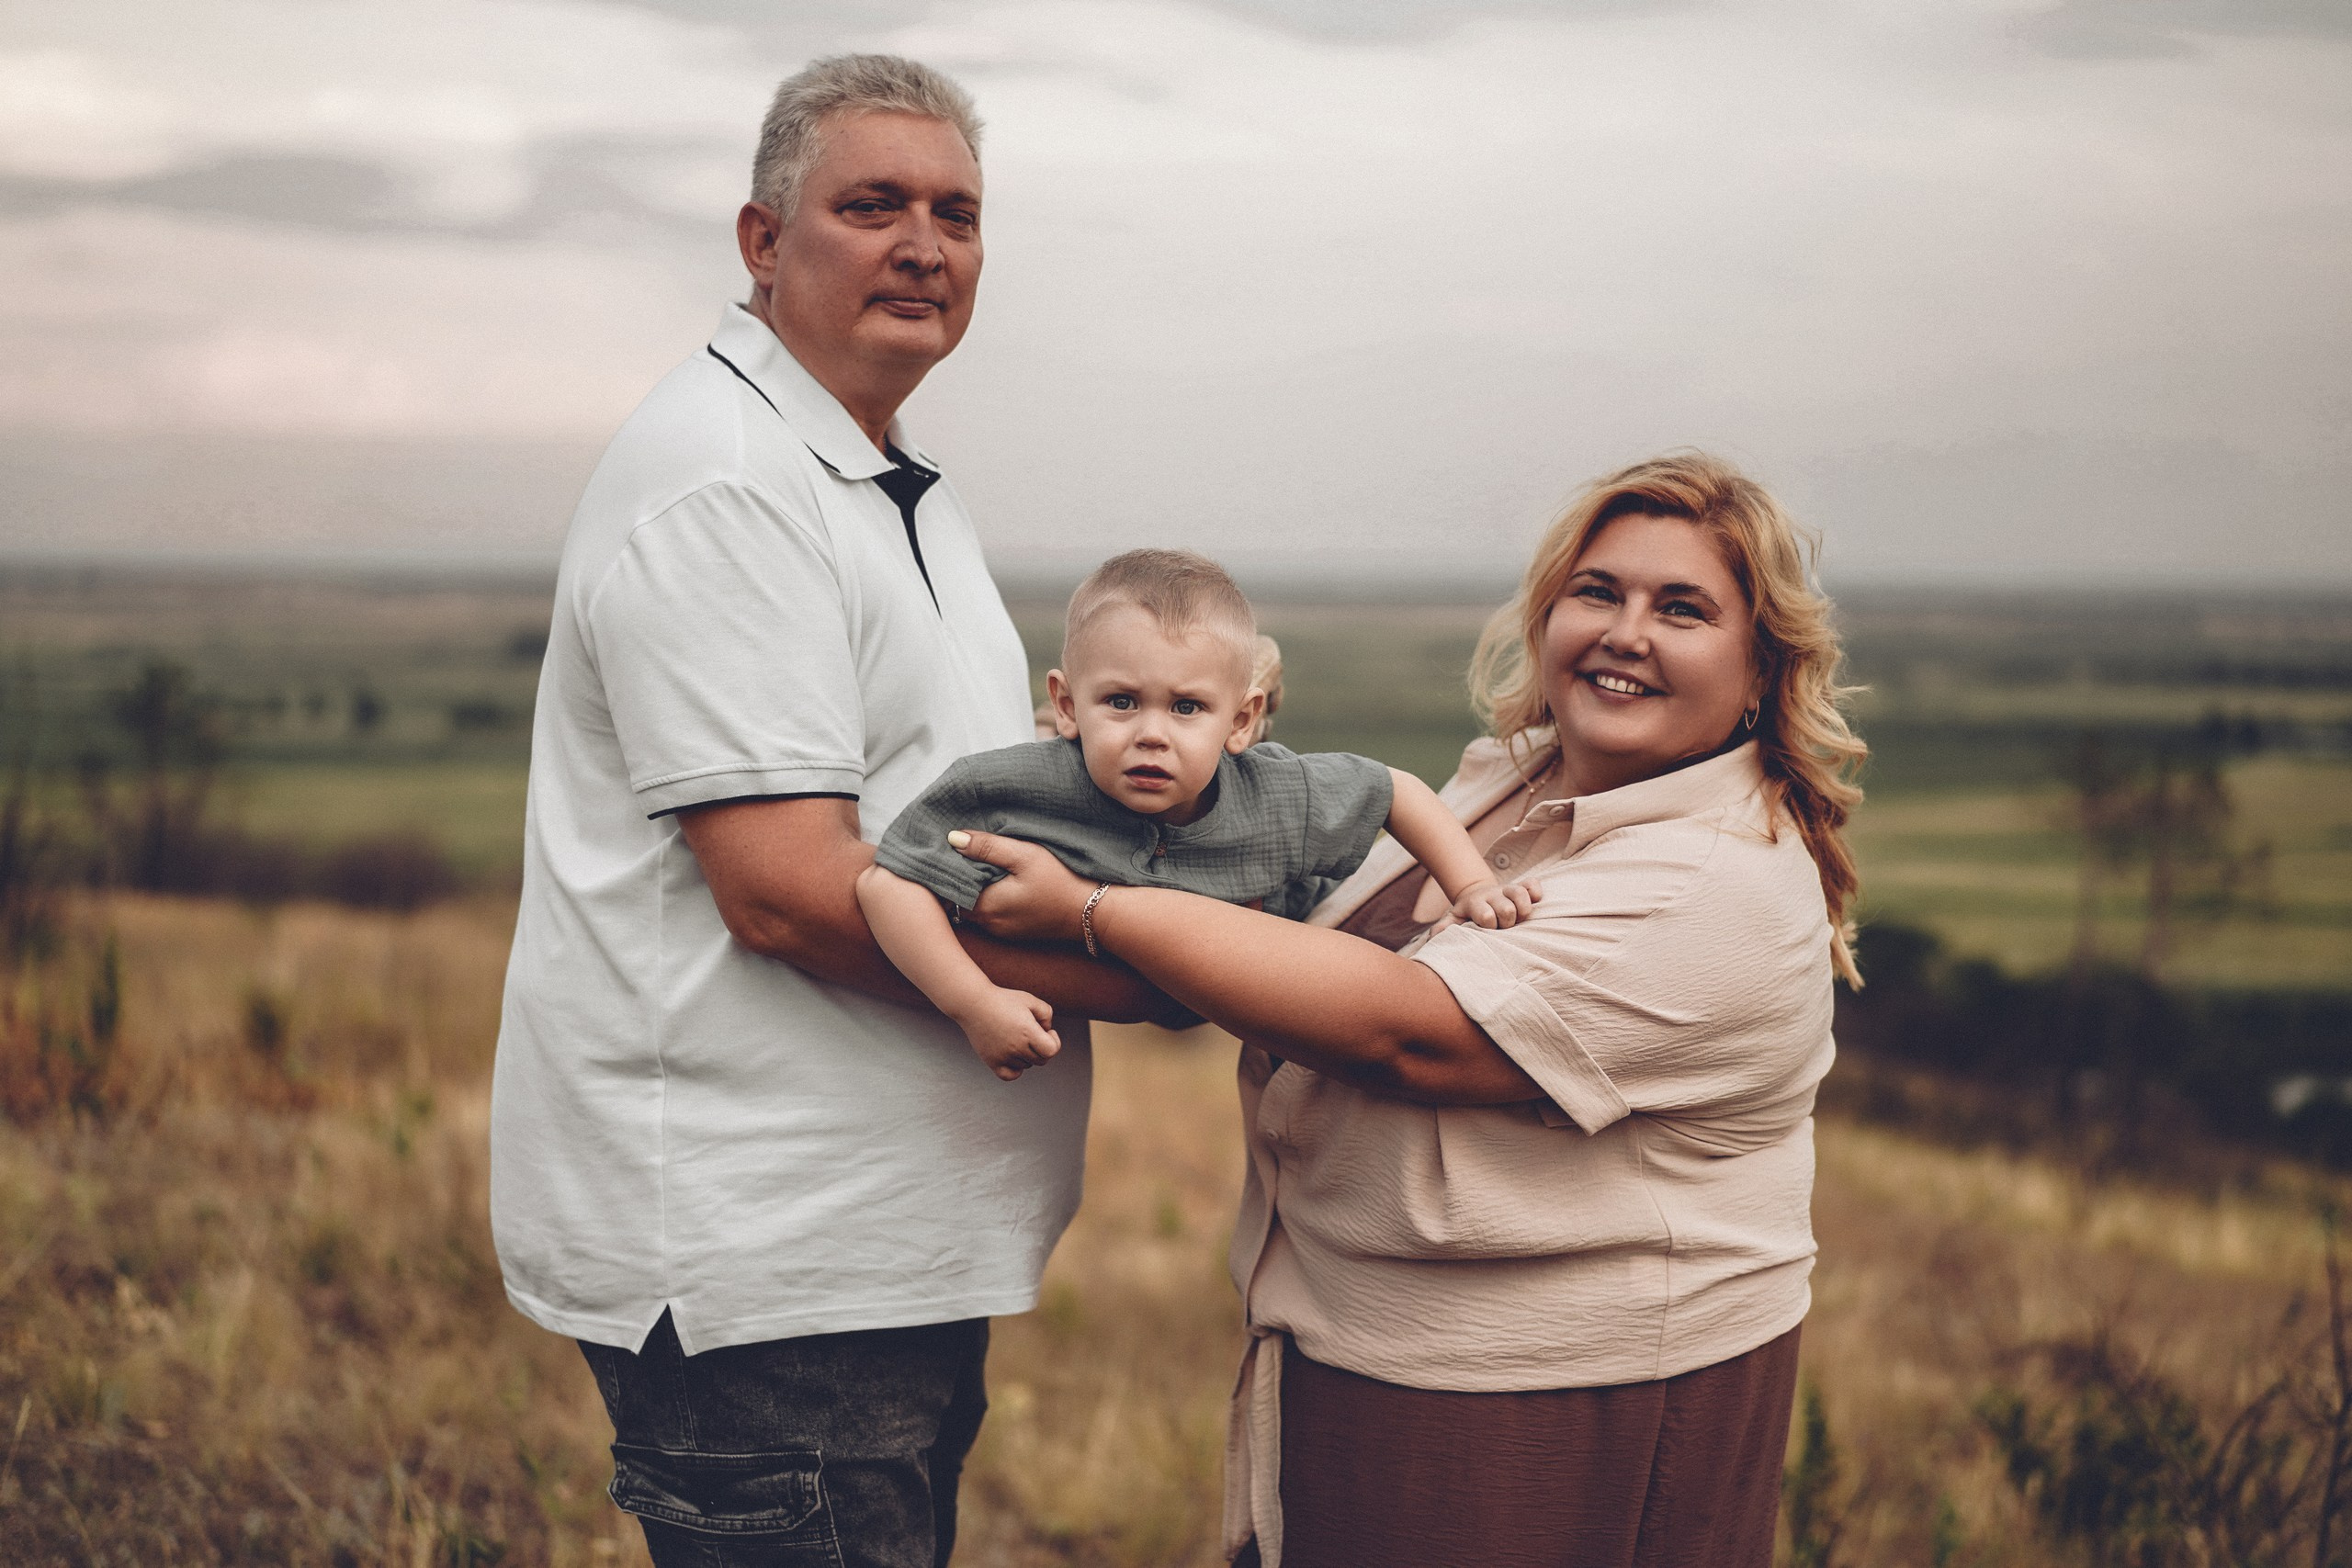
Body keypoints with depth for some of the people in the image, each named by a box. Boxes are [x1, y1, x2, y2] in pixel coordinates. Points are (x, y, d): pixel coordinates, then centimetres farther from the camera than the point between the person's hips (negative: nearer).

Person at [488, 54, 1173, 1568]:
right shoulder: (723, 486, -15)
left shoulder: (898, 491, 18)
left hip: (885, 1242, 10)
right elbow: (792, 889, -23)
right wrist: (1162, 973, -18)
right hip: (754, 1265, -10)